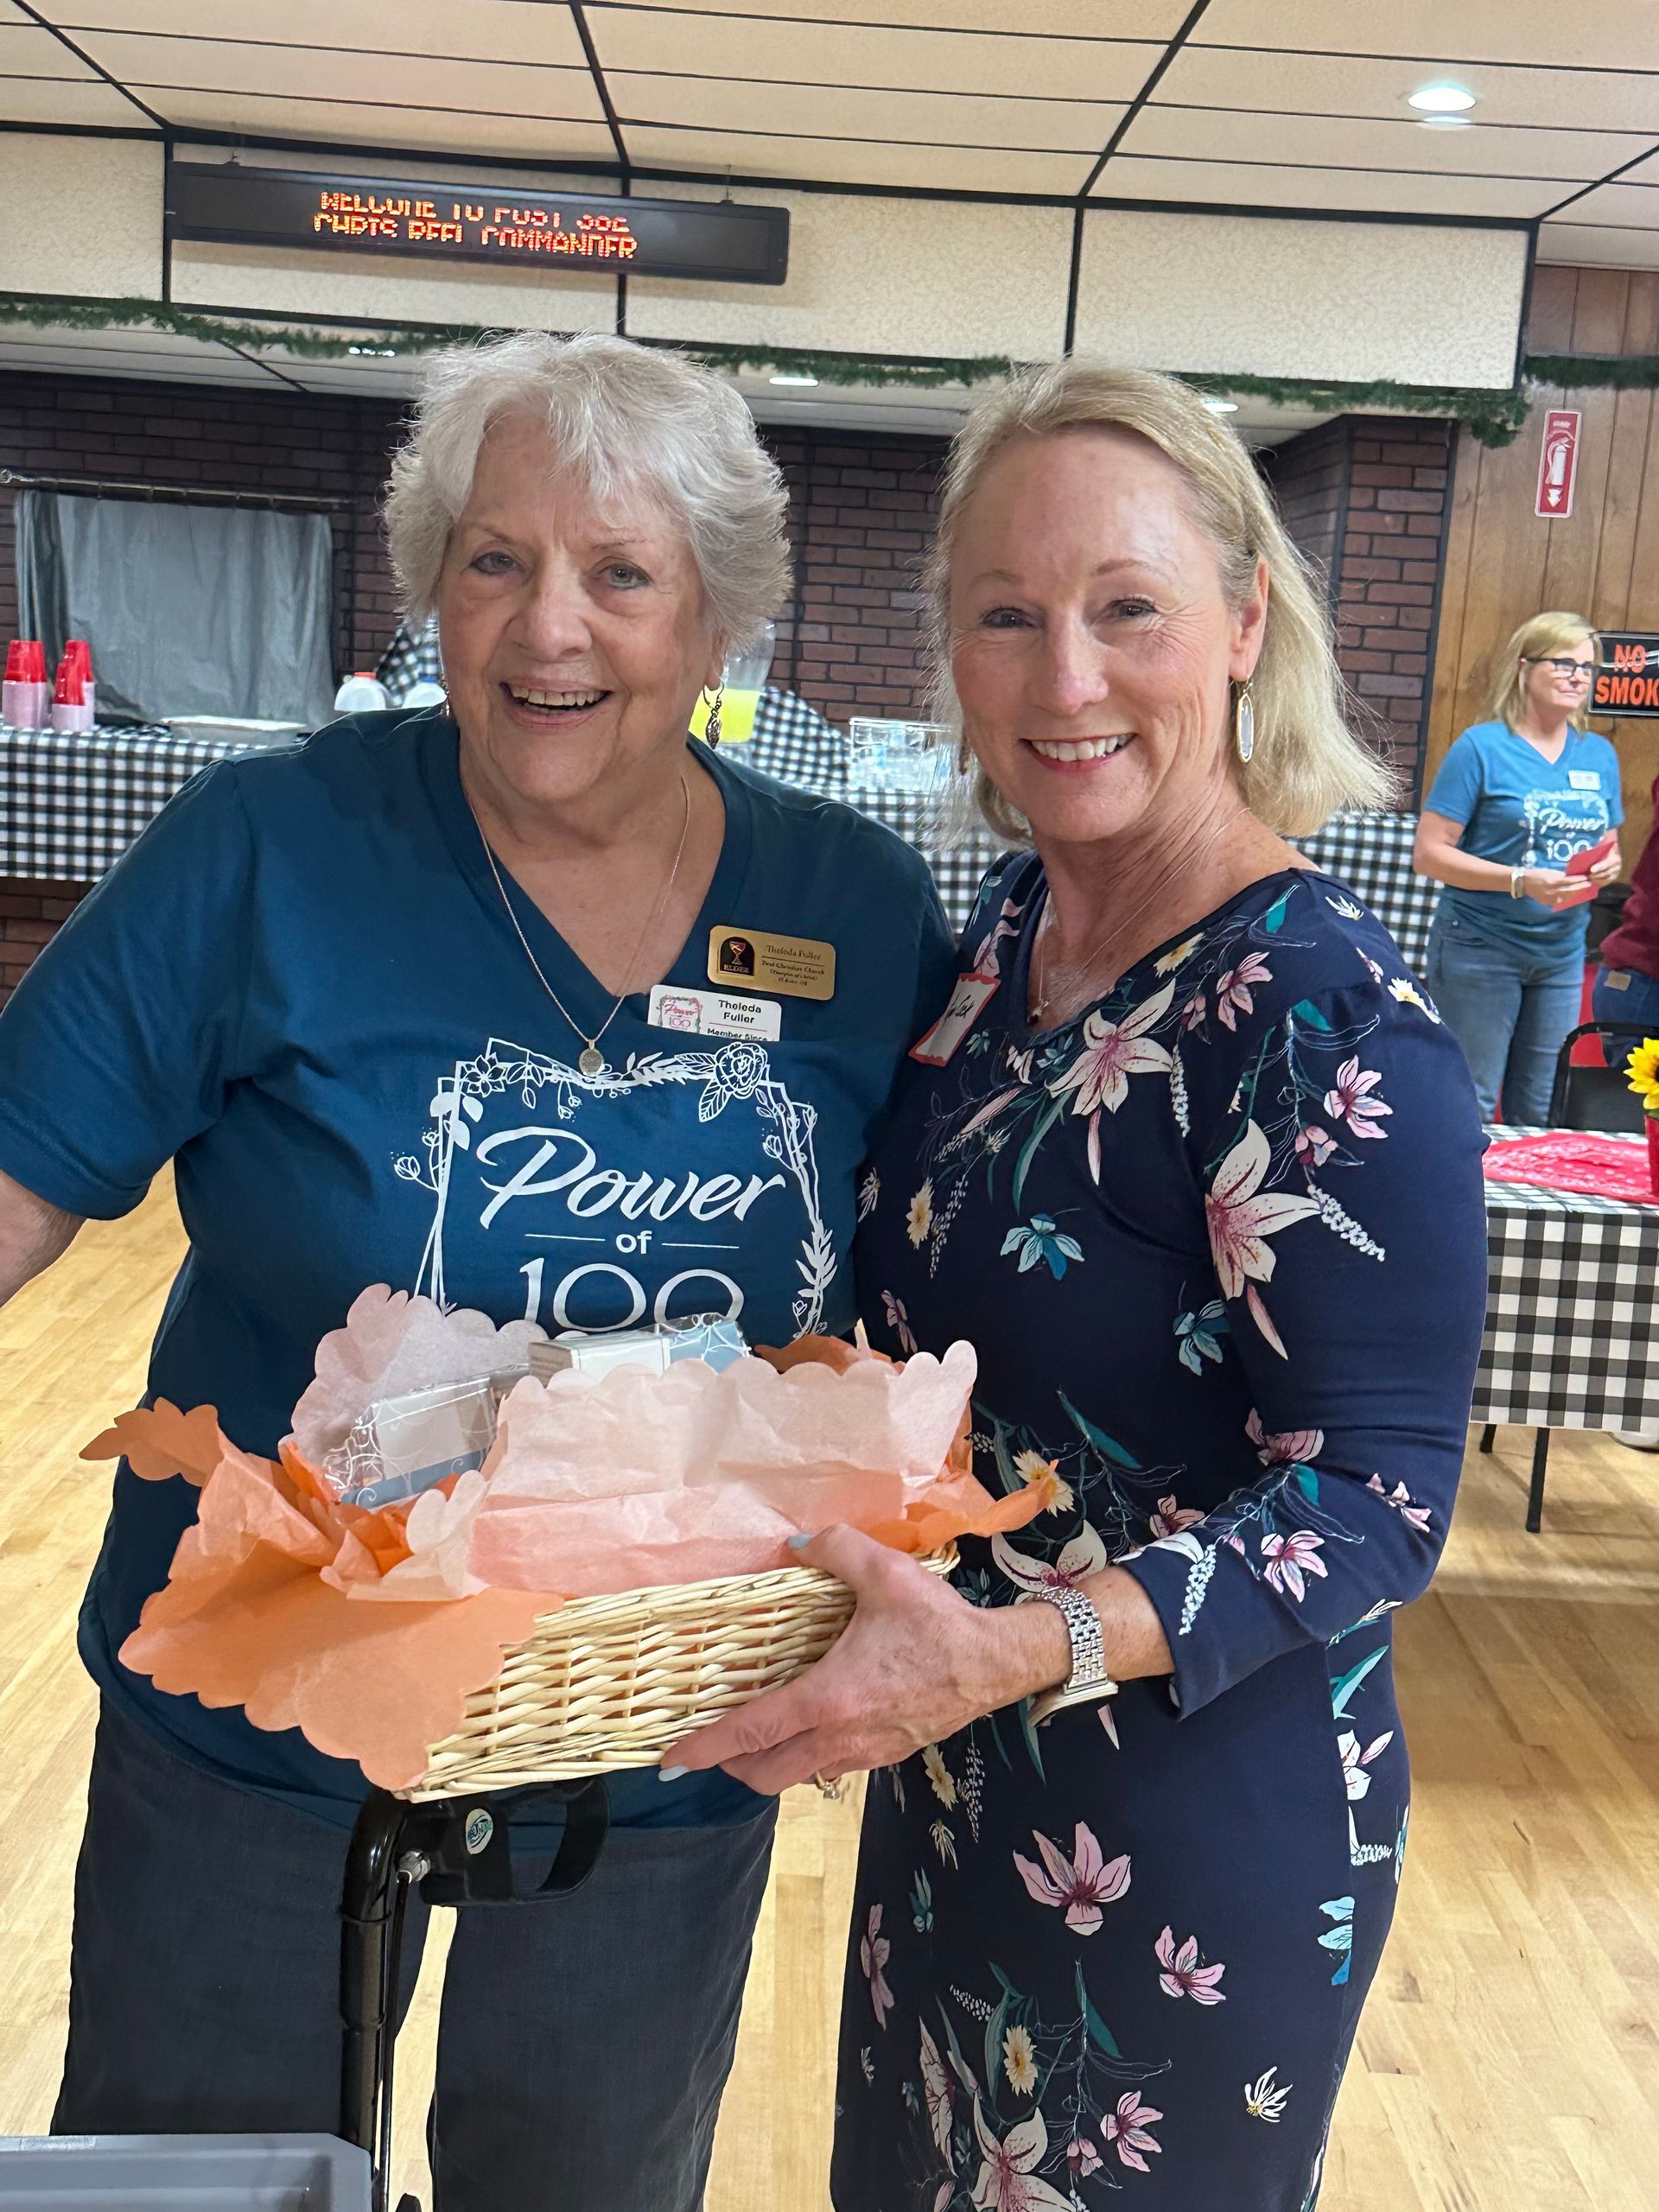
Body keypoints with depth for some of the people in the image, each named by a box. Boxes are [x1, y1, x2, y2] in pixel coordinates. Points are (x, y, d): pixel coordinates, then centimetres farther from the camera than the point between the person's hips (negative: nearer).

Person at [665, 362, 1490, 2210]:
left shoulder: (1330, 1029, -23)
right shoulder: (1001, 931, -1)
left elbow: (1376, 1499, -22)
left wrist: (1017, 1649, -33)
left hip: (1193, 1846, -7)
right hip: (949, 1789, 7)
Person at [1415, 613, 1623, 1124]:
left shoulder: (1599, 755, 9)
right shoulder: (1482, 747, -9)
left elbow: (1607, 847, 20)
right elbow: (1429, 853, -13)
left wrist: (1609, 866, -5)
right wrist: (1521, 881, -23)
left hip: (1563, 953, 6)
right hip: (1480, 950, -5)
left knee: (1540, 1114, 13)